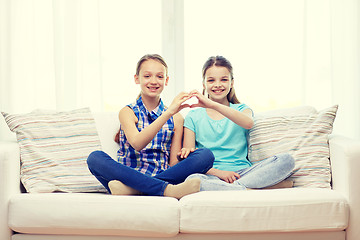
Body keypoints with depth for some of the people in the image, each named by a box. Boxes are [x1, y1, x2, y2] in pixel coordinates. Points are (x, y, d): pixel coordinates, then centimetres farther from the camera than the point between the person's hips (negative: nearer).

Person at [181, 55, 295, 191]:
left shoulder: (241, 109, 15)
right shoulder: (193, 117, 12)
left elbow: (248, 123, -13)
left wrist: (213, 105, -24)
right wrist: (218, 172, -13)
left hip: (242, 172, 1)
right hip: (212, 175, -1)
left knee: (286, 160, -23)